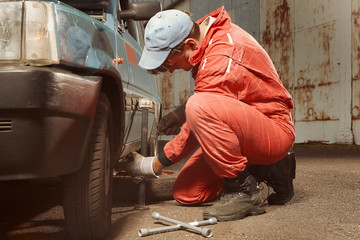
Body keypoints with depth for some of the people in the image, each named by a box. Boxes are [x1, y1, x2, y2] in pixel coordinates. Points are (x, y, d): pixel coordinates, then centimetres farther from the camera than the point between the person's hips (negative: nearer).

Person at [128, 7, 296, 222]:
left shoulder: (222, 59, -27)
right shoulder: (207, 30, 2)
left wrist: (154, 165, -10)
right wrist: (184, 112, 3)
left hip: (276, 131, -10)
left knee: (199, 107, -37)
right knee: (186, 193, 2)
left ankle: (244, 190, -20)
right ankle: (267, 170, 10)